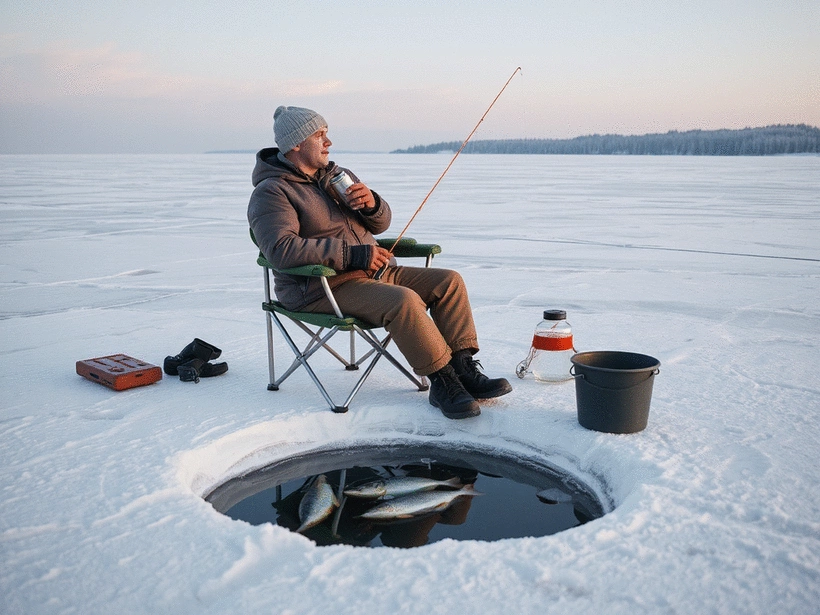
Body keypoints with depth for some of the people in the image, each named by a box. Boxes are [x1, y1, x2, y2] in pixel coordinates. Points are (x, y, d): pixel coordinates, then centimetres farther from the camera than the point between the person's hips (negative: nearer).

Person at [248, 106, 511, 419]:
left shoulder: (338, 175, 17)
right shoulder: (271, 193, -7)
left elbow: (380, 224, 19)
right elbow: (282, 249, -25)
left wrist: (372, 203, -7)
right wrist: (353, 254, -27)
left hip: (372, 273, 8)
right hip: (321, 289, -8)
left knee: (448, 281, -7)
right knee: (404, 300, -32)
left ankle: (464, 369, -11)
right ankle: (442, 382, -19)